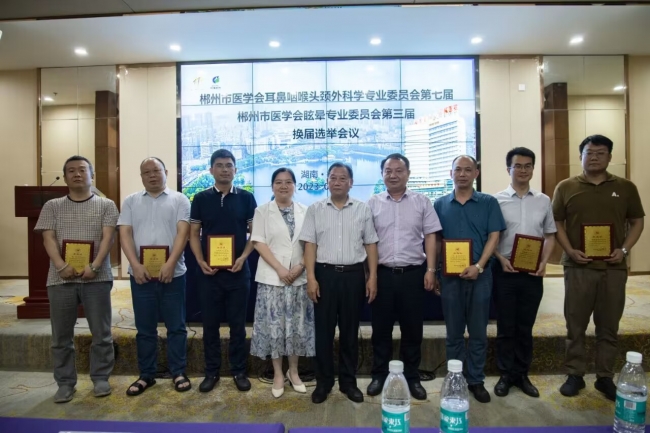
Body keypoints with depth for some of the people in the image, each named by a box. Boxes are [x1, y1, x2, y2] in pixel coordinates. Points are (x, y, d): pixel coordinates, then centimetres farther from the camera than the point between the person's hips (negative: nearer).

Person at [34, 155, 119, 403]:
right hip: (61, 278, 2)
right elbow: (49, 239, 1)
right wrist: (61, 266, -16)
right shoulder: (52, 206, 11)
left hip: (96, 278, -2)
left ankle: (100, 378, 20)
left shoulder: (106, 205, 5)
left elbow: (108, 237, -5)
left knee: (101, 333, 5)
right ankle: (65, 383, 23)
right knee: (61, 336, 9)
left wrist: (94, 265, -18)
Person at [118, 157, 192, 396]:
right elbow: (125, 234, 1)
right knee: (145, 328, 11)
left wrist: (170, 264, -18)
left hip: (172, 273, -2)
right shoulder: (131, 201, 9)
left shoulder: (179, 200, 2)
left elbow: (182, 232, -7)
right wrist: (136, 265, -13)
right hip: (141, 274, 2)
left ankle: (179, 373, 19)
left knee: (176, 326, 7)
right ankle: (146, 375, 25)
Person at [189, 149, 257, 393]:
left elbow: (254, 233, 2)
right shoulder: (201, 199, 4)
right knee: (210, 323, 9)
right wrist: (200, 261, -9)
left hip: (238, 270, -1)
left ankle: (239, 371, 21)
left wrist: (243, 258, -12)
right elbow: (194, 234, 5)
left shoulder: (246, 198, 2)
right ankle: (211, 371, 24)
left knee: (238, 323, 8)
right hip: (208, 271, 1)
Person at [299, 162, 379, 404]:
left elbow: (370, 245, 5)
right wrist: (311, 277, -8)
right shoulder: (315, 209, 3)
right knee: (323, 330, 7)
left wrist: (372, 277, -1)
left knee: (350, 330, 11)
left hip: (353, 274, 1)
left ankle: (348, 381, 26)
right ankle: (323, 382, 23)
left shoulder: (363, 209, 5)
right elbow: (310, 245, 0)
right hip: (324, 274, 0)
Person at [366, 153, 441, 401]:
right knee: (381, 328, 9)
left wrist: (430, 270, -4)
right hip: (382, 273, 0)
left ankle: (412, 377, 26)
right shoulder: (372, 204, 4)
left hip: (413, 273, 0)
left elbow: (430, 237, 3)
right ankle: (379, 376, 25)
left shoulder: (422, 202, 4)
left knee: (412, 329, 10)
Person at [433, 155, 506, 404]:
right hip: (450, 276, 1)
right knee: (454, 333, 10)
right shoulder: (440, 205, 6)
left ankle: (476, 381, 23)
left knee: (478, 333, 9)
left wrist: (478, 266, -15)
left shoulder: (488, 202, 3)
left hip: (479, 275, 0)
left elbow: (493, 237, -3)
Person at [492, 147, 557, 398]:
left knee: (526, 328, 13)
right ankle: (506, 375, 21)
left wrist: (544, 262, -3)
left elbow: (550, 236, 11)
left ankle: (522, 375, 27)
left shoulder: (544, 201, 7)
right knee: (506, 328, 7)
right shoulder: (497, 200, -3)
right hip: (505, 271, -2)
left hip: (533, 273, 3)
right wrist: (501, 259, -15)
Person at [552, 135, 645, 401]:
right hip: (578, 267, -1)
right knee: (575, 325, 6)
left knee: (609, 327, 10)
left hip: (614, 268, 1)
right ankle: (575, 375, 19)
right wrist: (570, 250, -10)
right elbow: (557, 223, 4)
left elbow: (637, 222, 10)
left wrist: (624, 249, -6)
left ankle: (605, 377, 24)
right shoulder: (565, 187, 3)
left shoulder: (625, 188, 7)